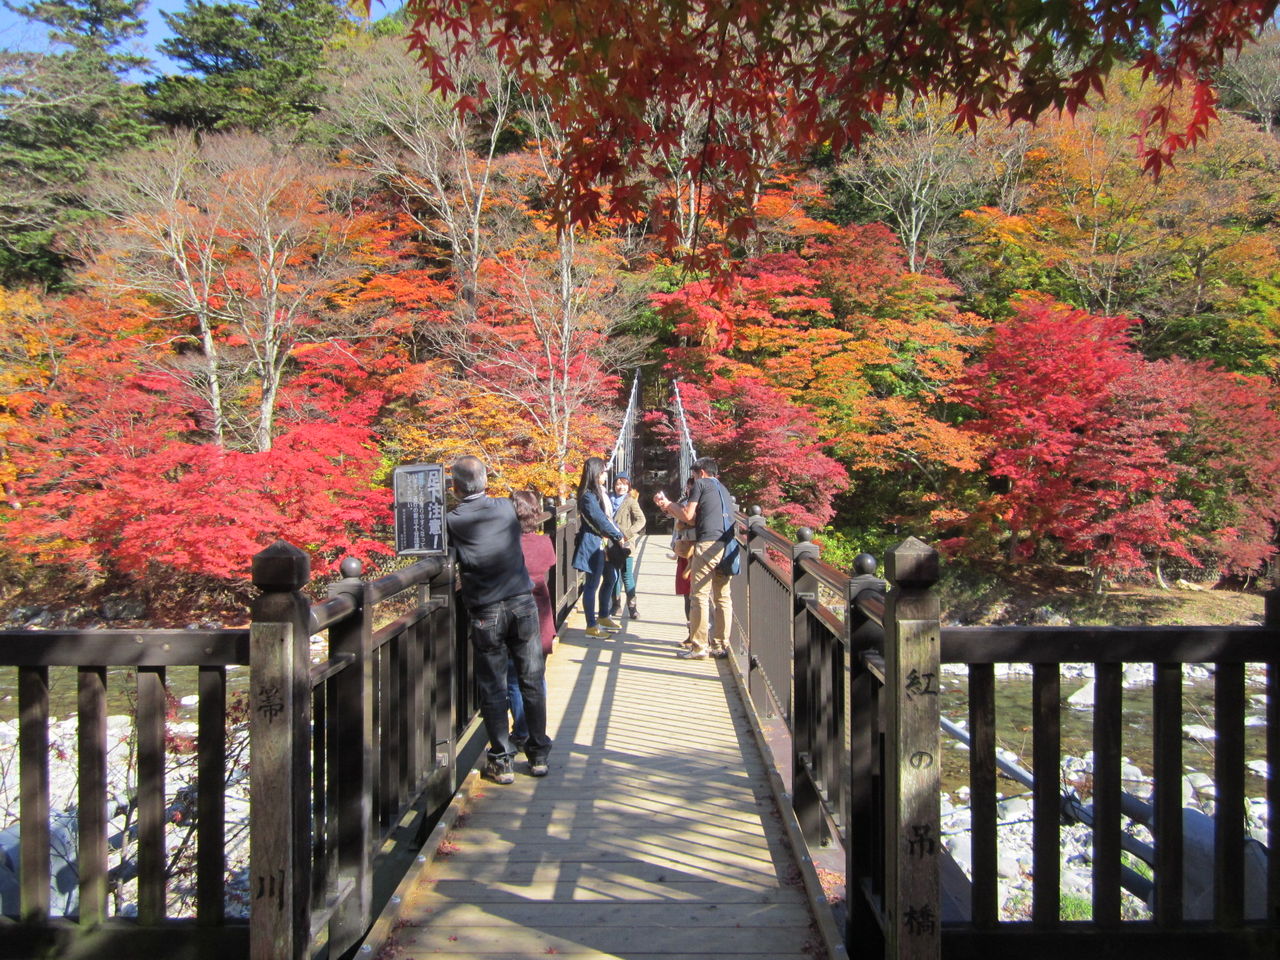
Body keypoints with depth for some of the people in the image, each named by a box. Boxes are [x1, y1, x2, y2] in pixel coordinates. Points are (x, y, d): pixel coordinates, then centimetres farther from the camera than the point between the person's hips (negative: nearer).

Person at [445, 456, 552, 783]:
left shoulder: (452, 521, -5)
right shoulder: (506, 508, 3)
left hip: (485, 614, -2)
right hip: (523, 604, 2)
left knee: (493, 689, 8)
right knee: (532, 682, 11)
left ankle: (501, 761, 14)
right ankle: (539, 754, 20)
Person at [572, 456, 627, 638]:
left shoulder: (600, 492, 12)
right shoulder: (588, 496, -17)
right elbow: (600, 520, -18)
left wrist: (620, 534, 5)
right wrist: (618, 536, -6)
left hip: (603, 543, 10)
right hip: (593, 543, -10)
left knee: (609, 579, 18)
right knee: (592, 584, -3)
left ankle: (603, 618, 32)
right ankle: (591, 626, 4)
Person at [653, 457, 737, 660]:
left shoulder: (701, 484, 4)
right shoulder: (723, 489, 27)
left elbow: (688, 516, 1)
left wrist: (668, 504, 17)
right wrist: (671, 509, 29)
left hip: (708, 544, -8)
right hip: (728, 546, 8)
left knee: (699, 596, -5)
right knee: (722, 596, 9)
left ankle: (699, 647, -5)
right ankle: (721, 646, 12)